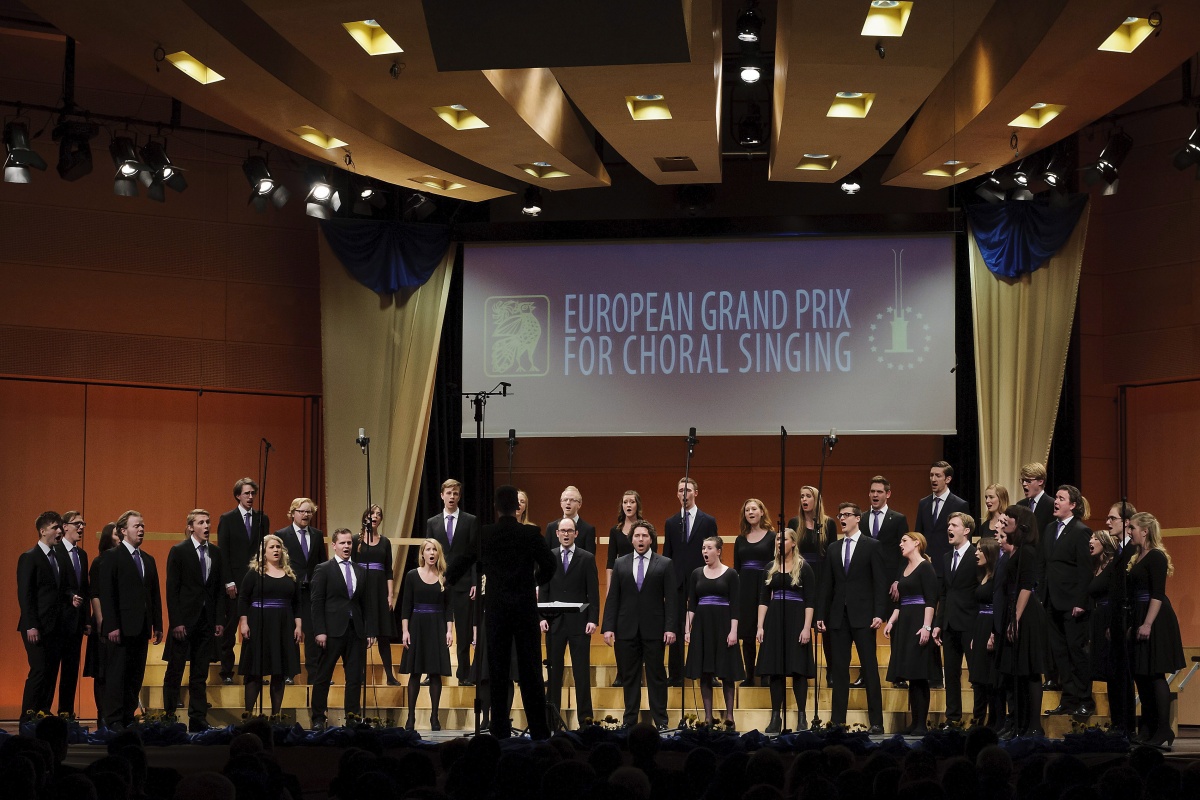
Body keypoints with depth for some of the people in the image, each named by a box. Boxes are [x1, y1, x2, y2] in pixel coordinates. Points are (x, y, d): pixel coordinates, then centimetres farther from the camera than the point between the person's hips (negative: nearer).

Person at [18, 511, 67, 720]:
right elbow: (24, 595, -10)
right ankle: (28, 718, -4)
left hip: (56, 627, 7)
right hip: (38, 628, -7)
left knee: (51, 673, 5)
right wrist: (30, 626, -16)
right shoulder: (29, 558, -5)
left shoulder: (59, 558, 16)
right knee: (39, 671, -10)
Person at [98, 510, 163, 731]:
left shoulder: (148, 560, 18)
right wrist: (112, 626, -16)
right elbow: (107, 594, -9)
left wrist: (158, 625, 12)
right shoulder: (113, 557, -3)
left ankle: (129, 718, 11)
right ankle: (114, 720, -2)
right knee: (117, 674, -4)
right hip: (122, 628, -7)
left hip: (142, 628, 7)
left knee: (136, 676, 7)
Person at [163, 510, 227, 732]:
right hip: (185, 620, -5)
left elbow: (220, 589, 12)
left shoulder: (215, 553, 10)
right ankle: (169, 719, 6)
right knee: (175, 672, 1)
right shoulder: (179, 551, -4)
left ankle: (198, 721, 11)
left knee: (200, 675, 8)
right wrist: (175, 622, -14)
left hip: (207, 621, 5)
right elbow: (172, 589, -7)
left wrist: (220, 620, 4)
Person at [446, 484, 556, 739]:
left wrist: (447, 581, 23)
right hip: (525, 607, -1)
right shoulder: (531, 533, -5)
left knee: (498, 671, 5)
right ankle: (538, 729, 1)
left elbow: (460, 563, 4)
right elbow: (549, 565, 0)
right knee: (530, 670, 2)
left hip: (496, 609, 1)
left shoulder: (483, 534, -2)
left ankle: (500, 729, 5)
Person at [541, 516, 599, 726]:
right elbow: (543, 590, 7)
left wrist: (593, 619, -7)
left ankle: (585, 717, 2)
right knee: (554, 670, 5)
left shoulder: (587, 558, 4)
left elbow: (593, 591, 1)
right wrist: (543, 617, -2)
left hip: (579, 622, -2)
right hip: (554, 621, 2)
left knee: (582, 671, -1)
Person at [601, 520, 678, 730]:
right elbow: (612, 598, 7)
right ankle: (630, 720, 12)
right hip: (627, 629, 2)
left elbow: (672, 599, -1)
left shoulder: (665, 564, 3)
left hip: (654, 629, -2)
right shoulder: (620, 564, 9)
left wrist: (670, 628, -9)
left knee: (656, 675, 1)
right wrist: (608, 627, -1)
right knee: (630, 676, 6)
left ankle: (660, 721, 6)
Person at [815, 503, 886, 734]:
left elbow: (880, 582, -4)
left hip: (863, 615, -4)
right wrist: (821, 615, 7)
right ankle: (837, 721, 8)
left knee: (870, 668, -3)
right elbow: (827, 584, 13)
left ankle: (876, 721, 0)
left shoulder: (871, 546, 1)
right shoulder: (833, 548, 14)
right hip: (838, 616, 4)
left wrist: (879, 613, -12)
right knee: (839, 669, 5)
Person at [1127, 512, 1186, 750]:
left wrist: (1148, 624, -24)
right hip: (1139, 618, 10)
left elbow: (1157, 594, -19)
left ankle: (1164, 733, -6)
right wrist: (1133, 623, 16)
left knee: (1155, 676, -8)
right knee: (1141, 676, 10)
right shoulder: (1138, 558, 16)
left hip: (1155, 620, -10)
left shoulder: (1156, 556, -12)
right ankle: (1148, 731, 16)